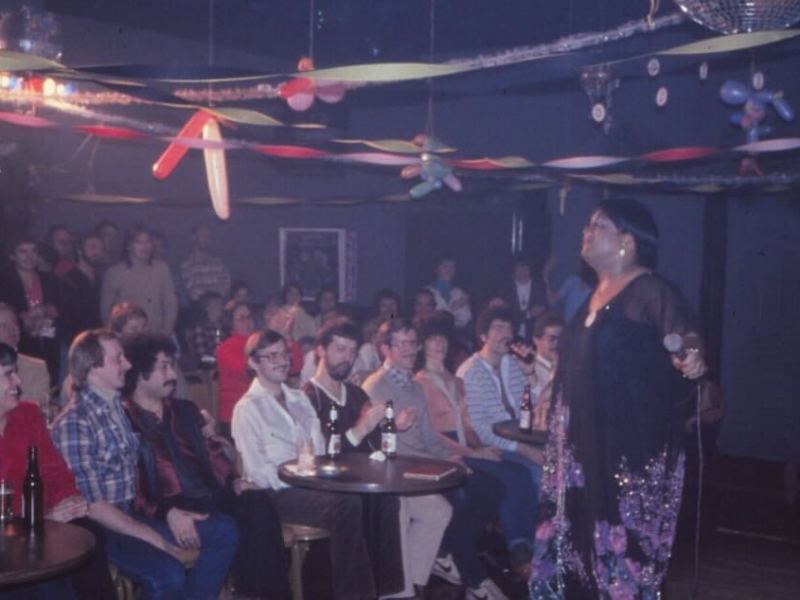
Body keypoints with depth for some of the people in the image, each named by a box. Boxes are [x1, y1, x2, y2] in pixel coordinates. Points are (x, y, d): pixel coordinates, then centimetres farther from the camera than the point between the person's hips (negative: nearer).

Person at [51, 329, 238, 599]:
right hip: (100, 527, -8)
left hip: (134, 514, 8)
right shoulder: (73, 422, -17)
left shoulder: (121, 407, 8)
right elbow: (93, 506, -19)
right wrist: (158, 540, -17)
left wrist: (169, 510, -2)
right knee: (168, 574, -31)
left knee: (224, 531, 1)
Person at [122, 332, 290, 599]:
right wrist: (168, 512, -25)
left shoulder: (185, 410, 22)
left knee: (258, 503, -23)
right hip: (167, 509, -6)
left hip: (209, 498, 6)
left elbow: (213, 453, 23)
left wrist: (233, 480, 2)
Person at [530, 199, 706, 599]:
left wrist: (691, 353, -52)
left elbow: (681, 328, -30)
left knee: (626, 540, -4)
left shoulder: (651, 291, -12)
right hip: (586, 442, 8)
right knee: (582, 533, 13)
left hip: (633, 444, -8)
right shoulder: (596, 293, 13)